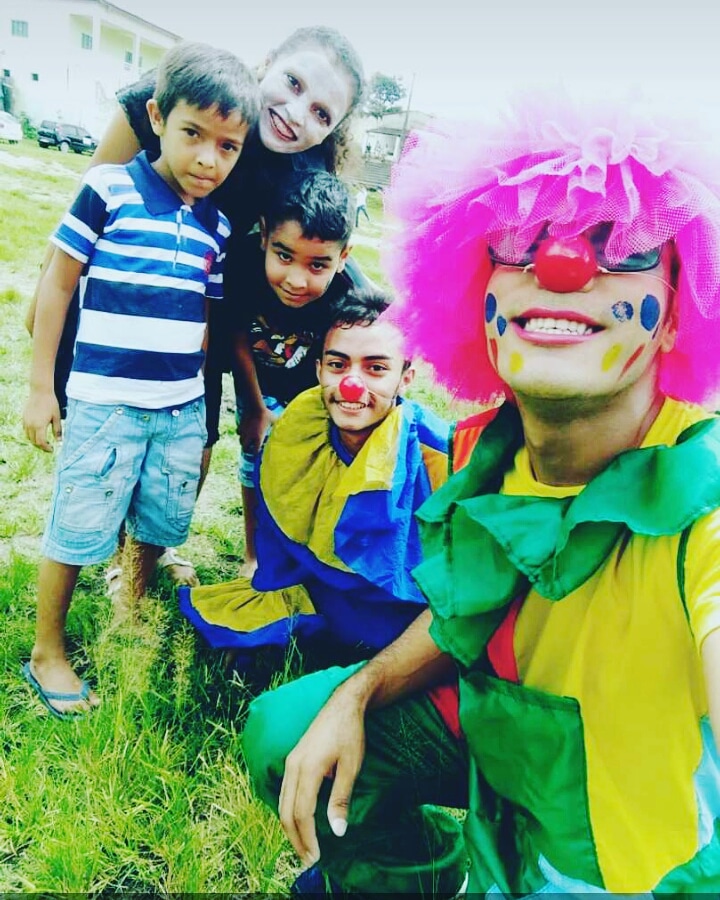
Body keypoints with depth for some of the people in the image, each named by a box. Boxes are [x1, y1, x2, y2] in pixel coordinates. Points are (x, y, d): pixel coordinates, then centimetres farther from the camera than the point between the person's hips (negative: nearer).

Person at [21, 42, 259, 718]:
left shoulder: (217, 226, 5)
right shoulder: (110, 190, -8)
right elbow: (58, 285, -4)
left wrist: (205, 412, 15)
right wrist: (40, 385, -4)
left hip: (182, 409, 5)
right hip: (104, 403, -4)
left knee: (161, 523, 18)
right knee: (77, 531, 6)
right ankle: (46, 655, 26)